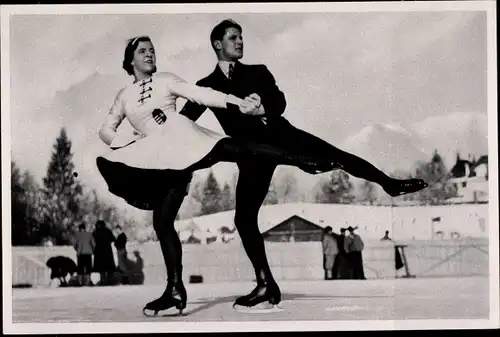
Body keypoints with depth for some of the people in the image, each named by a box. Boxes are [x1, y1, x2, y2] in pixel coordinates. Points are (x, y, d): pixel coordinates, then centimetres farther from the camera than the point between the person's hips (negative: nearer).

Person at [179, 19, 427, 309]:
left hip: (280, 134, 1)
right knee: (244, 217, -11)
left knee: (336, 155, -15)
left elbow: (280, 102, 4)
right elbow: (184, 120, 4)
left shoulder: (258, 72, 18)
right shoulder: (206, 86, 13)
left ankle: (389, 183, -3)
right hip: (253, 151, -1)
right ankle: (266, 284, -5)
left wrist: (263, 108, -19)